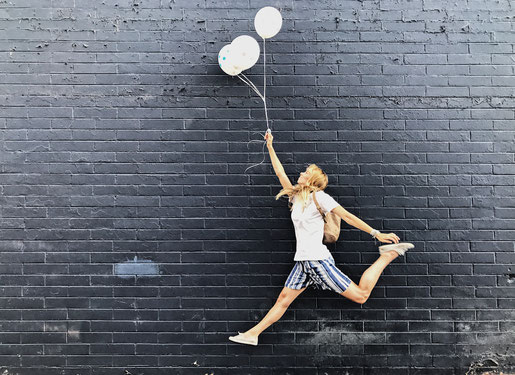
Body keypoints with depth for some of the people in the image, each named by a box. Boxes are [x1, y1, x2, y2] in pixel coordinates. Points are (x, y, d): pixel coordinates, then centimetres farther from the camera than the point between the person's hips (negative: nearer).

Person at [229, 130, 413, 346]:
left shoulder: (319, 197, -6)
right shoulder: (296, 196, 15)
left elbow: (348, 217, -7)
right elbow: (280, 173, 22)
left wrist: (376, 233, -8)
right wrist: (270, 147, 26)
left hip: (318, 260, -6)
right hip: (302, 262, 6)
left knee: (361, 295, -4)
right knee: (283, 300, 7)